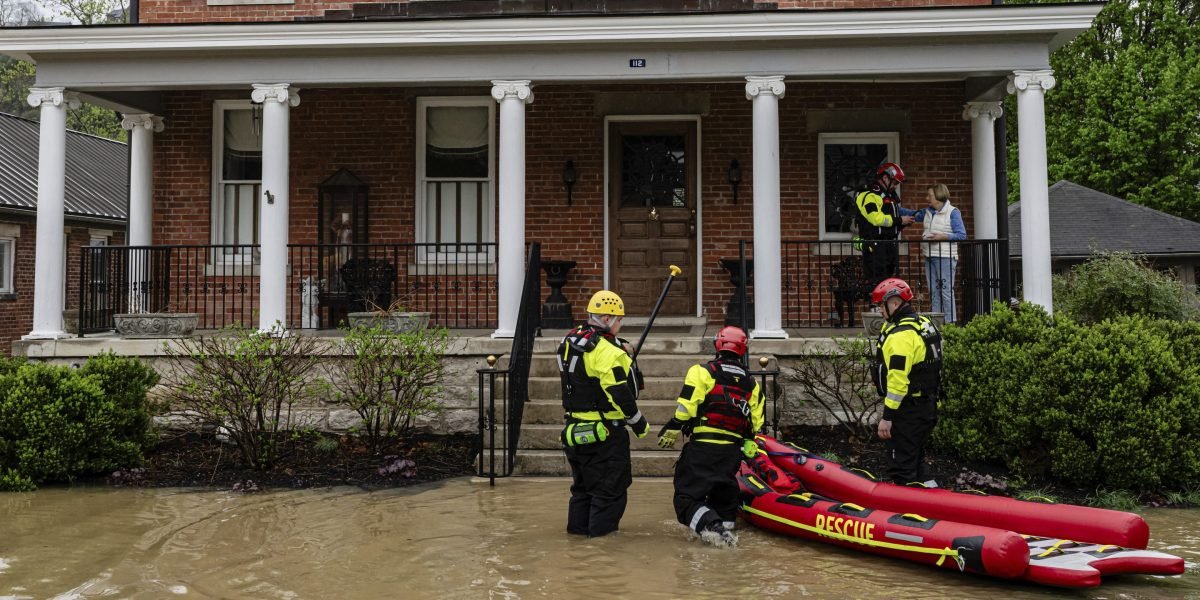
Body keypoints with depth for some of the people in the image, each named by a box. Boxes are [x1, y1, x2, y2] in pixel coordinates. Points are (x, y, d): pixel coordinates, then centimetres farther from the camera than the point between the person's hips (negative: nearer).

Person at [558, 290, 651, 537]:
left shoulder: (571, 341, 6)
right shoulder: (608, 351, -21)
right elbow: (619, 394, -21)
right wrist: (639, 423, -9)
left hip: (576, 427, 9)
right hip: (605, 431, -8)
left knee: (584, 480, 21)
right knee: (611, 482, 5)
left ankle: (578, 525, 27)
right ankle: (601, 528, 8)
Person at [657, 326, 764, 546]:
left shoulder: (703, 371, -4)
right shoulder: (751, 383, 14)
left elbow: (686, 407, -11)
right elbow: (755, 422, 15)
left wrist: (672, 431, -3)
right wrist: (748, 446, 25)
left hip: (703, 446, -5)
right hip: (733, 449, 5)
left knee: (687, 495, -3)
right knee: (724, 493, 22)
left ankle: (711, 526, -22)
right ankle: (726, 527, 13)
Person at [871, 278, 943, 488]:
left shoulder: (900, 335, -21)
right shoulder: (924, 324, 11)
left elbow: (898, 379, -25)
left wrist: (887, 416, -22)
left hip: (907, 410, -10)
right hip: (927, 405, 10)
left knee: (900, 468, -3)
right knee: (915, 460, 22)